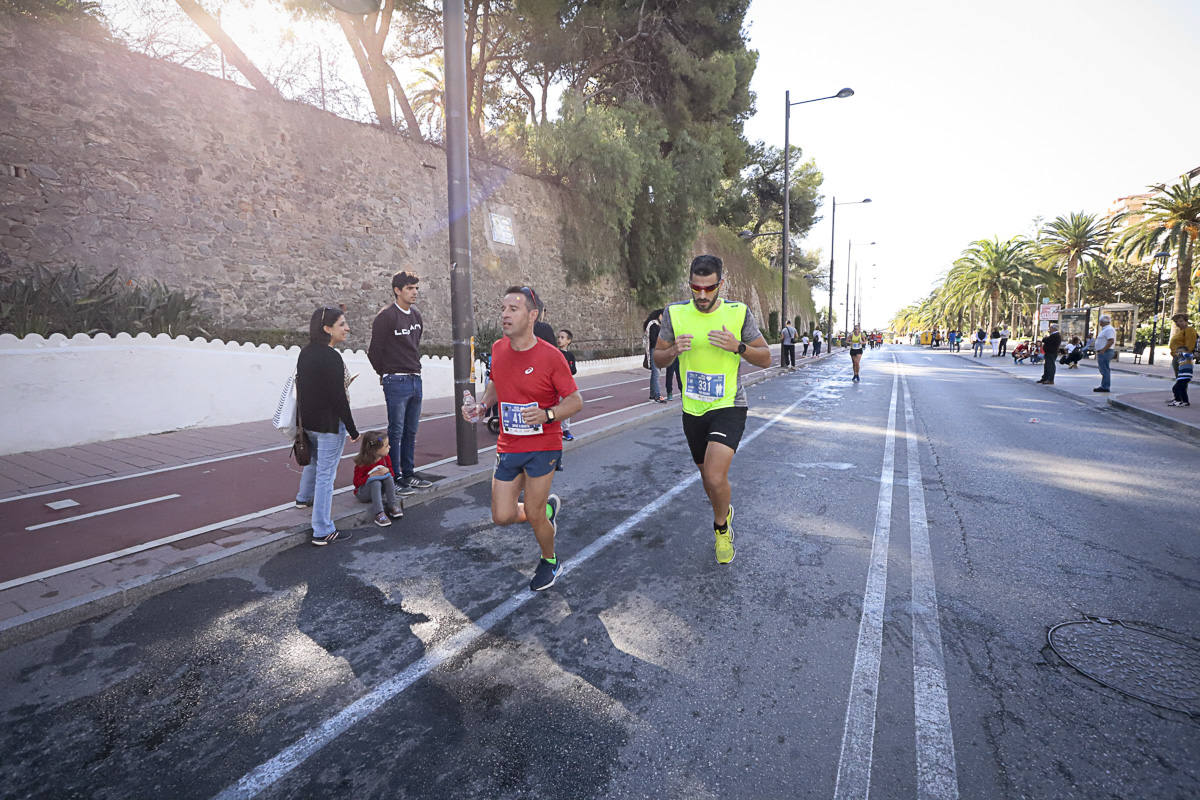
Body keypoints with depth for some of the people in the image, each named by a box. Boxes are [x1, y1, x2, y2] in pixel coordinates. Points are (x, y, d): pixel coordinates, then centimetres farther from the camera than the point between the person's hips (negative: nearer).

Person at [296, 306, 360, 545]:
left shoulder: (305, 352, 5)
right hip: (329, 424, -9)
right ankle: (322, 532, 7)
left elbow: (302, 386, 13)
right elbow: (338, 399, -23)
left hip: (307, 421, 9)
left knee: (314, 458, 33)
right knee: (325, 475, -1)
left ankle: (304, 497, 57)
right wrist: (353, 430, -15)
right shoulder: (331, 357, -23)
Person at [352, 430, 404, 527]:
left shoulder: (386, 457, -4)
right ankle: (378, 513, -44)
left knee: (388, 475, -22)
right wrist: (372, 475, -29)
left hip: (379, 490, 5)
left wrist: (387, 471, -20)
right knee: (375, 480, -34)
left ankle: (392, 506, -27)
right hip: (363, 493, -5)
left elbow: (392, 473, 4)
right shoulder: (362, 463, -19)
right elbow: (356, 482, -17)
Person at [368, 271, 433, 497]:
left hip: (416, 380, 7)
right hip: (396, 382, -7)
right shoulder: (386, 317, -11)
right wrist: (385, 373, 3)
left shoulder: (416, 315, 12)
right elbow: (374, 350, -8)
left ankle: (409, 474, 23)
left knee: (411, 431, 13)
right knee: (396, 432, -1)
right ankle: (395, 478, 7)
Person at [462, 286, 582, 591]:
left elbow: (575, 400, -10)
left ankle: (549, 561, 34)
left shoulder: (550, 356, -15)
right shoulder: (498, 349, 2)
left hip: (542, 446, -5)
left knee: (533, 516, 2)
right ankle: (548, 507, 36)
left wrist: (547, 415, -28)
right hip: (508, 447, 5)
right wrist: (480, 405, 2)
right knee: (502, 516, 5)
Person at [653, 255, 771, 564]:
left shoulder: (738, 312, -6)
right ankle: (724, 513, 49)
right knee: (707, 475, 17)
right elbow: (657, 357, 6)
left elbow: (765, 358, 0)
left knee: (715, 477, -19)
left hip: (728, 406, -3)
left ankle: (721, 527, 11)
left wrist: (738, 347, -20)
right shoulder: (675, 313, -2)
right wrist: (674, 350, -17)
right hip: (692, 410, 3)